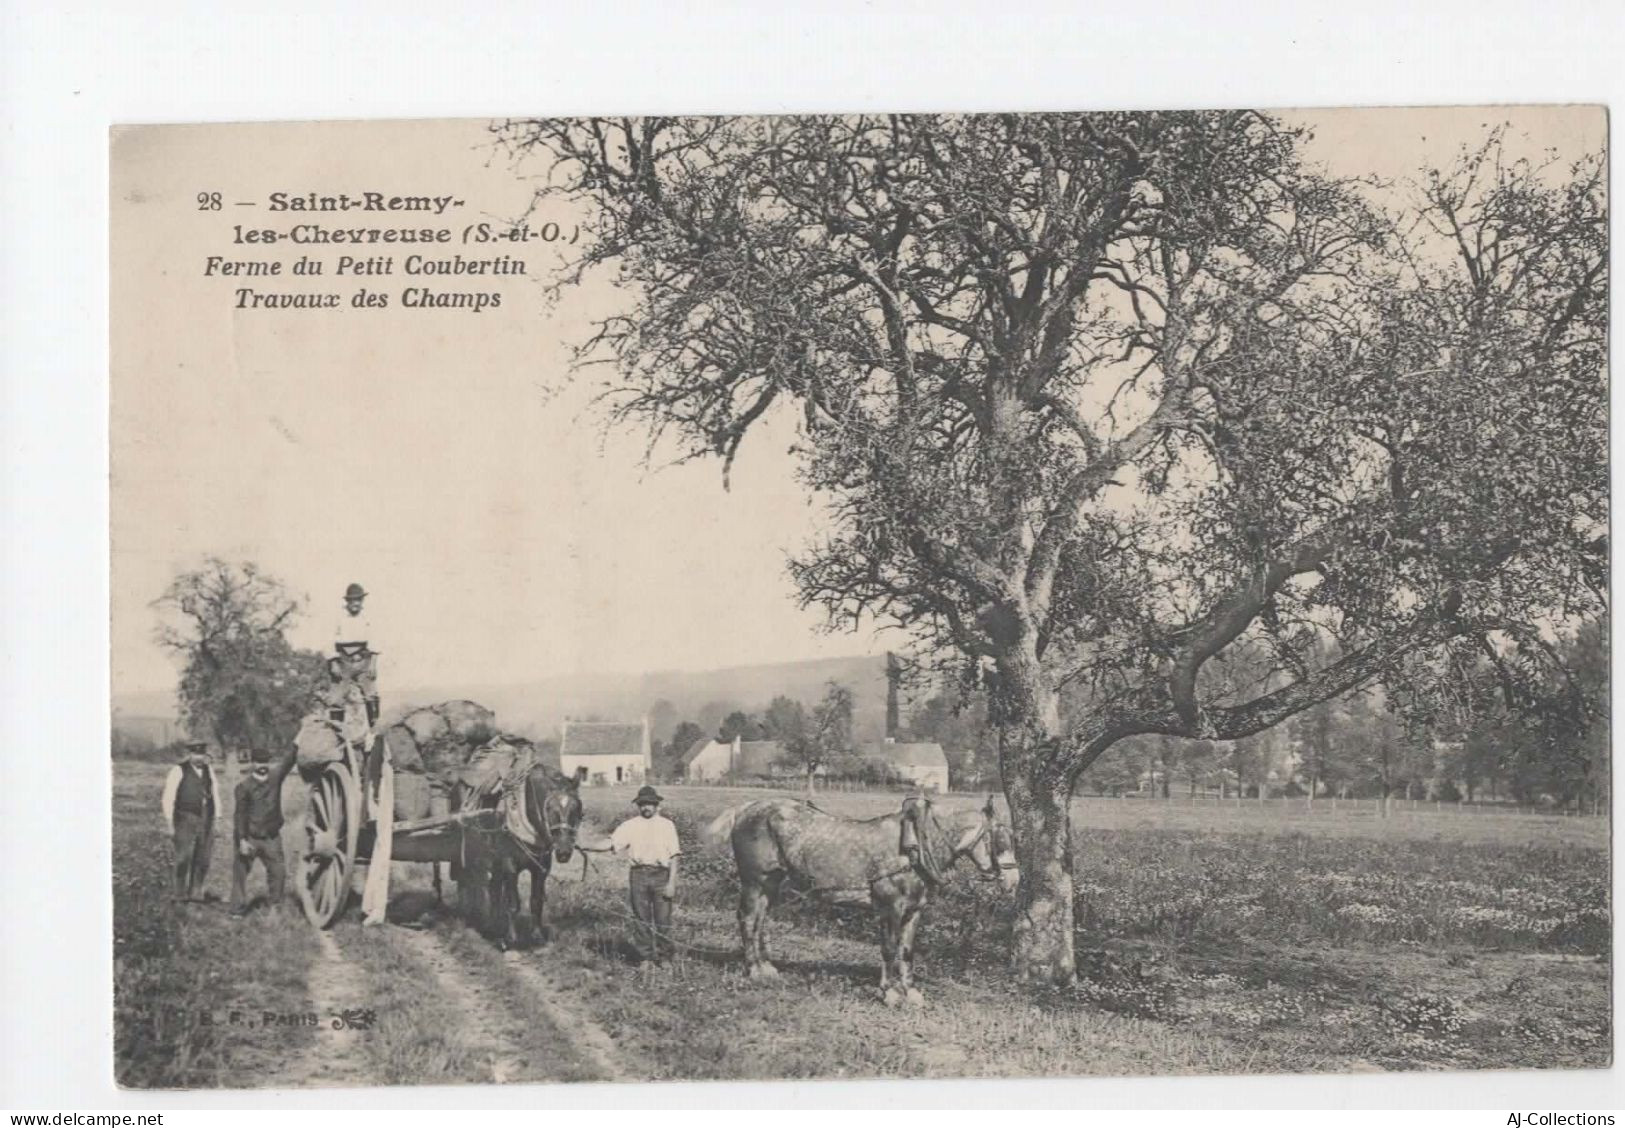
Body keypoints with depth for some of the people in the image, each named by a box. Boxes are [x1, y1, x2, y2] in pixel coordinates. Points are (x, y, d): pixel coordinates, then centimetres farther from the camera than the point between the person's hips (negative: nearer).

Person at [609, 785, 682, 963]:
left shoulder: (666, 825, 3)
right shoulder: (631, 825, 5)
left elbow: (674, 855, 1)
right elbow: (612, 844, -2)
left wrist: (671, 882, -6)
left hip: (661, 875, -1)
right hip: (639, 874, 1)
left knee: (663, 919, 0)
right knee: (642, 919, 6)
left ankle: (661, 953, 16)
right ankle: (646, 957, 15)